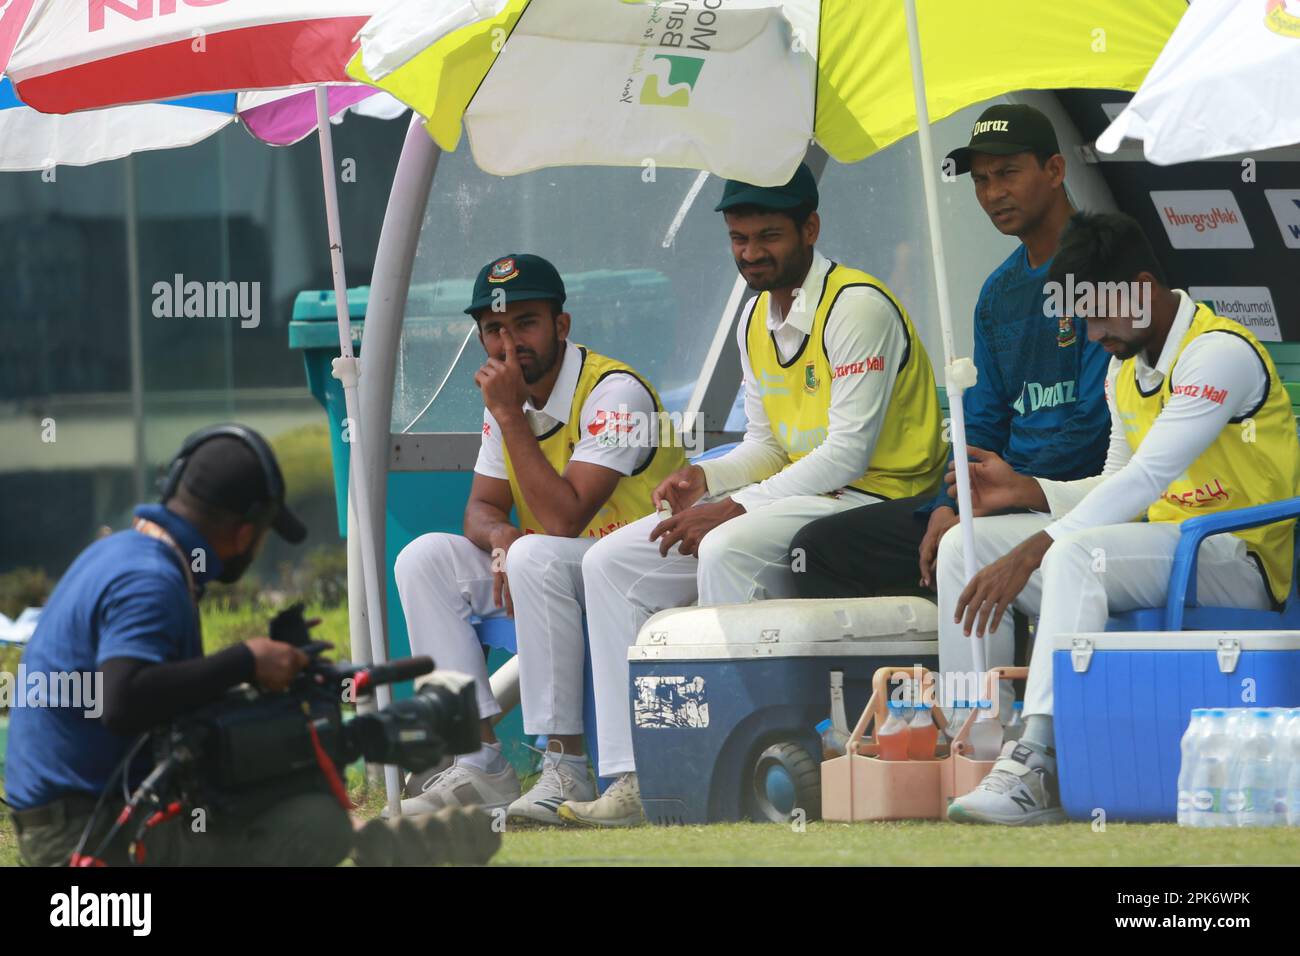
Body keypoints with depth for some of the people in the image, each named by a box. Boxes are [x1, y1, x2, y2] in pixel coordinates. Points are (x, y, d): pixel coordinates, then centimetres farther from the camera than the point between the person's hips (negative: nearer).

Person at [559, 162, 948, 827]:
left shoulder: (858, 307, -14)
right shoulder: (757, 321, 14)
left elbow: (848, 453, -20)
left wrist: (733, 509, -22)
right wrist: (706, 478, -3)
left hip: (869, 502, -9)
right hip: (793, 494, 9)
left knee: (726, 550, -35)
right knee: (611, 564, -2)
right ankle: (635, 778, -9)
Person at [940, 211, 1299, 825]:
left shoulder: (1221, 354, -15)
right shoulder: (1124, 368, 14)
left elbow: (1147, 477, -25)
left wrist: (1032, 551, -30)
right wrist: (1029, 492, 0)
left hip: (1238, 563, -9)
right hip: (1159, 547, 9)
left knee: (1076, 554, -37)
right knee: (965, 545, -1)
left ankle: (1037, 765, -45)